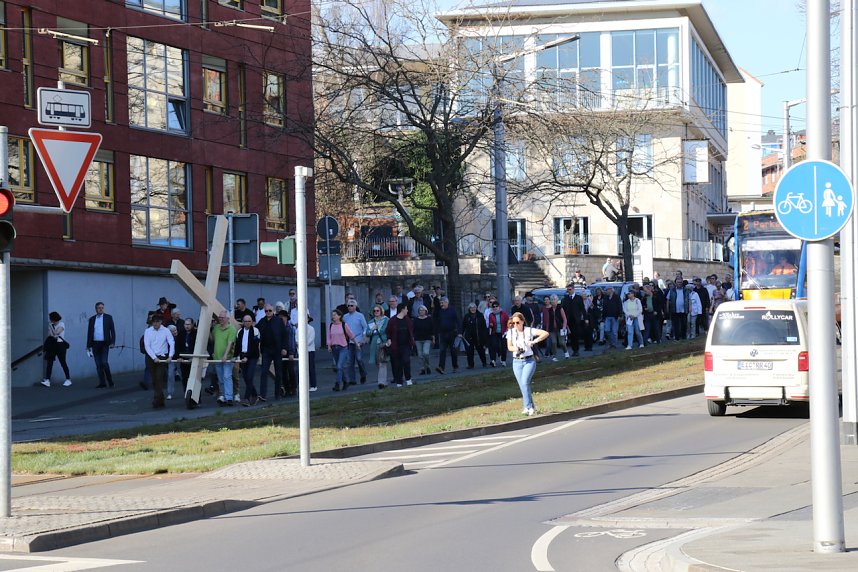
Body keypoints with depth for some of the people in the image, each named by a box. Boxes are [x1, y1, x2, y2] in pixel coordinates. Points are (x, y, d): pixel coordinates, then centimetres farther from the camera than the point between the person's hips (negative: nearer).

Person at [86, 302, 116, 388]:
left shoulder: (108, 317, 3)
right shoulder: (92, 319, 10)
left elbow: (112, 330, 0)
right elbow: (89, 333, 13)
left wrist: (113, 342, -10)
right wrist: (88, 346, 10)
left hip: (104, 344, -3)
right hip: (95, 344, 3)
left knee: (104, 362, -15)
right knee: (98, 364, 1)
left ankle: (110, 381, -2)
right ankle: (102, 382, 5)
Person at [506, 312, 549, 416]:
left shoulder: (529, 331, -7)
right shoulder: (511, 332, 2)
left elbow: (545, 333, -15)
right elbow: (509, 347, 10)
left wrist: (534, 341, -25)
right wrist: (515, 349, -13)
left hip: (529, 361, -4)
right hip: (517, 362, 4)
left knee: (525, 382, -21)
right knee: (522, 385, 2)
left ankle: (528, 407, -18)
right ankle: (530, 408, 13)